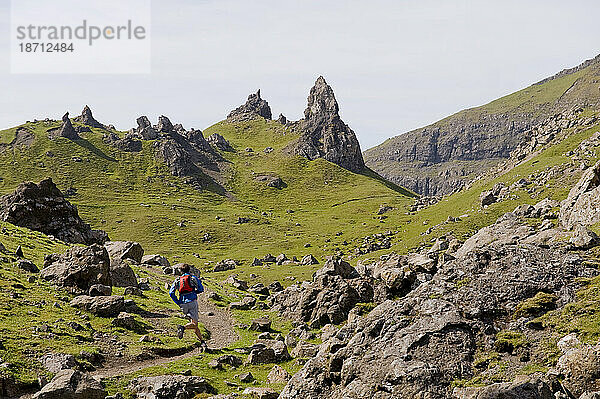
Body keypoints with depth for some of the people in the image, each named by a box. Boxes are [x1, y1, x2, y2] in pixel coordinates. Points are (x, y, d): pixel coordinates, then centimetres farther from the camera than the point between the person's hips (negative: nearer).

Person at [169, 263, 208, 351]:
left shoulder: (177, 280, 12)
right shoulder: (193, 278, 7)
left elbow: (171, 293, 3)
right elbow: (201, 289, 1)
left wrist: (178, 303, 10)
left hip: (183, 304, 3)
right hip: (192, 301, -3)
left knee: (193, 323, 10)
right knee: (194, 323, -10)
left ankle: (202, 341, 4)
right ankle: (183, 327, -39)